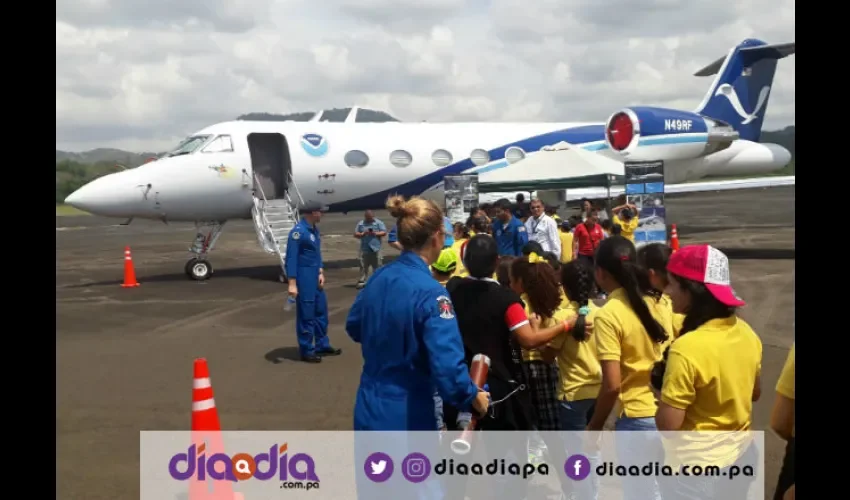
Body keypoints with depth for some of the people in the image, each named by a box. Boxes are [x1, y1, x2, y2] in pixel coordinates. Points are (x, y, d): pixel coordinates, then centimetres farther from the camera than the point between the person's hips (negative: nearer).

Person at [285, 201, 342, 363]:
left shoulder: (314, 229, 9)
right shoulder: (298, 231, -18)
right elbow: (291, 258, -19)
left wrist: (321, 272, 5)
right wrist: (292, 283, -22)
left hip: (315, 275, 9)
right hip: (303, 276, -9)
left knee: (321, 310, 16)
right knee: (306, 314, 1)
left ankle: (322, 346, 29)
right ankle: (306, 351, 12)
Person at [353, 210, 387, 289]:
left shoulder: (378, 223, 6)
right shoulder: (360, 224, 12)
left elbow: (384, 232, 1)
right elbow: (355, 234, 10)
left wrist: (376, 233, -14)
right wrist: (362, 234, -9)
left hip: (376, 249, -1)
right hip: (364, 249, 1)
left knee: (377, 266, -1)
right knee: (363, 267, 0)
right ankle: (362, 281, 4)